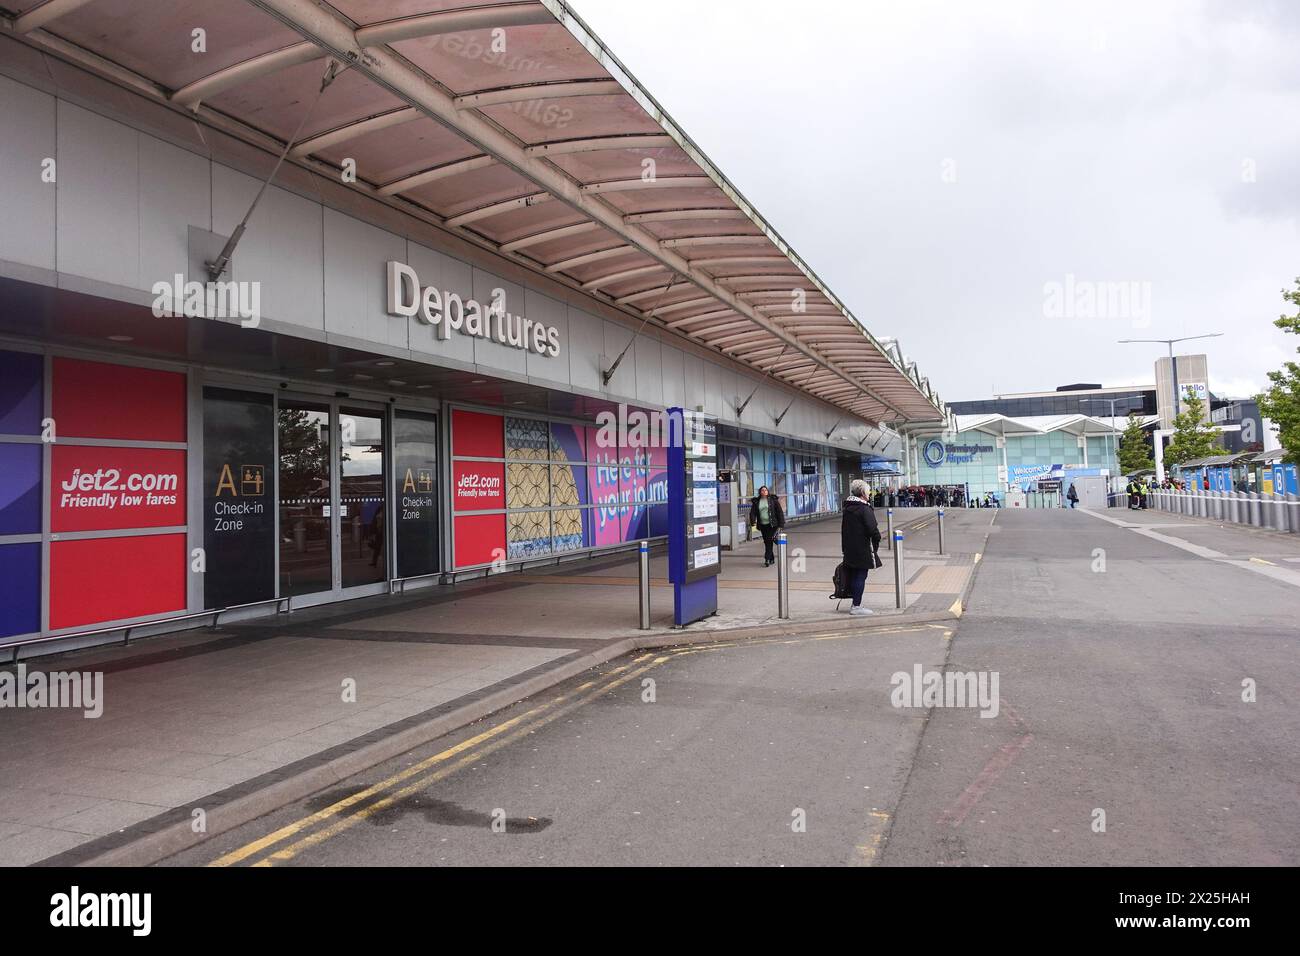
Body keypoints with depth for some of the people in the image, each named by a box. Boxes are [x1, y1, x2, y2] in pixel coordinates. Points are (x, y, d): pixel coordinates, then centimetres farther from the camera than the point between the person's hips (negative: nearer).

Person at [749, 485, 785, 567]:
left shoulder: (773, 499, -1)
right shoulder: (756, 502, 7)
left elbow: (779, 512, -1)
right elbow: (752, 512, 2)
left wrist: (781, 524, -5)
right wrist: (753, 521, -16)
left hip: (772, 524, -4)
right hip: (762, 525, 4)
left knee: (769, 541, -11)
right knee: (766, 542, 10)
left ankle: (767, 559, -10)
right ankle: (772, 559, 23)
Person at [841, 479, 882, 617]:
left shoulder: (847, 508, 11)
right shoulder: (865, 509, -15)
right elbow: (872, 529, -21)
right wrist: (876, 542, -4)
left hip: (849, 549, 8)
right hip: (863, 549, -8)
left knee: (854, 576, 14)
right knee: (861, 576, -3)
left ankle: (855, 604, 22)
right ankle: (857, 606, -2)